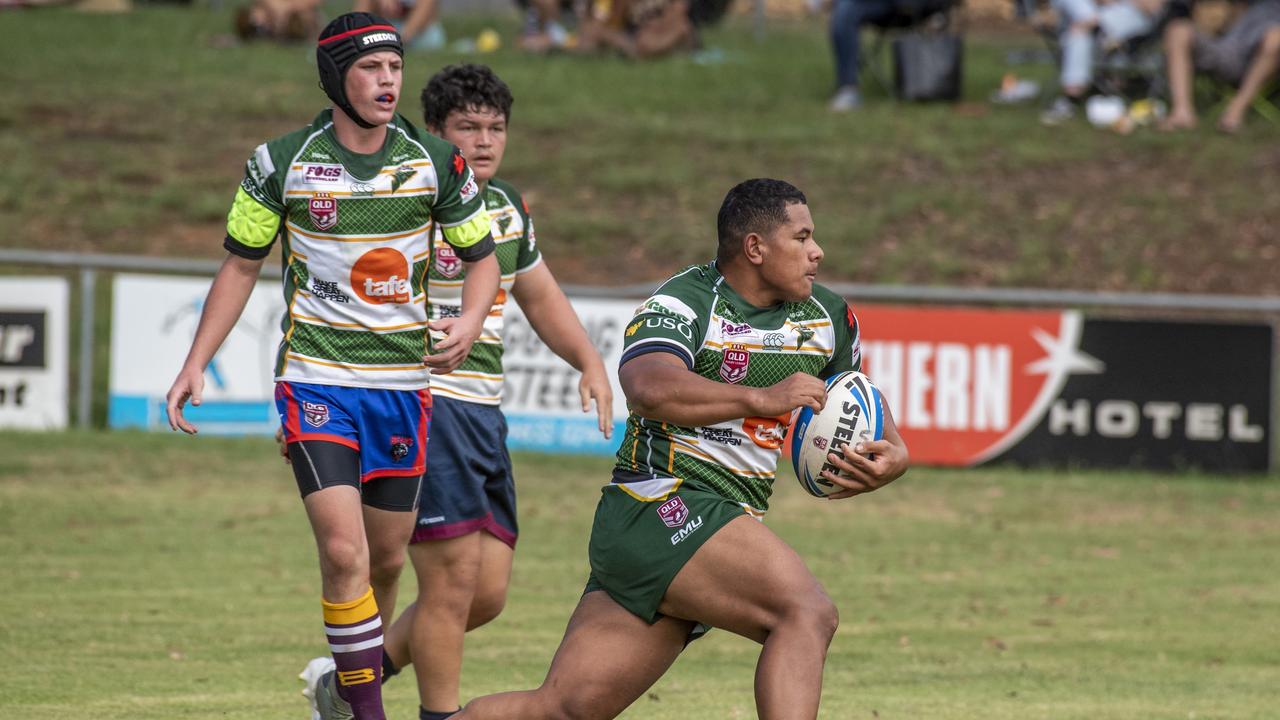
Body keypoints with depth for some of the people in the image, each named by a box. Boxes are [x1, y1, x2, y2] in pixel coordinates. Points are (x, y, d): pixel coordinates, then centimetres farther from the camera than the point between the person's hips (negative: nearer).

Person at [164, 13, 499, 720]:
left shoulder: (437, 163, -1)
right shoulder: (281, 162, -5)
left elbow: (481, 257, 10)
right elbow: (241, 266, 6)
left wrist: (469, 323, -11)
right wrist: (195, 366, 1)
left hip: (403, 383, 3)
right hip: (315, 380, -3)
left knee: (385, 561, 9)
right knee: (344, 552, -17)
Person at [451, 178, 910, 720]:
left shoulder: (827, 318, 14)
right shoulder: (684, 303, -9)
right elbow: (648, 386, -28)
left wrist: (893, 452, 8)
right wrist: (760, 398, -31)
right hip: (661, 508, -8)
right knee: (807, 613, -24)